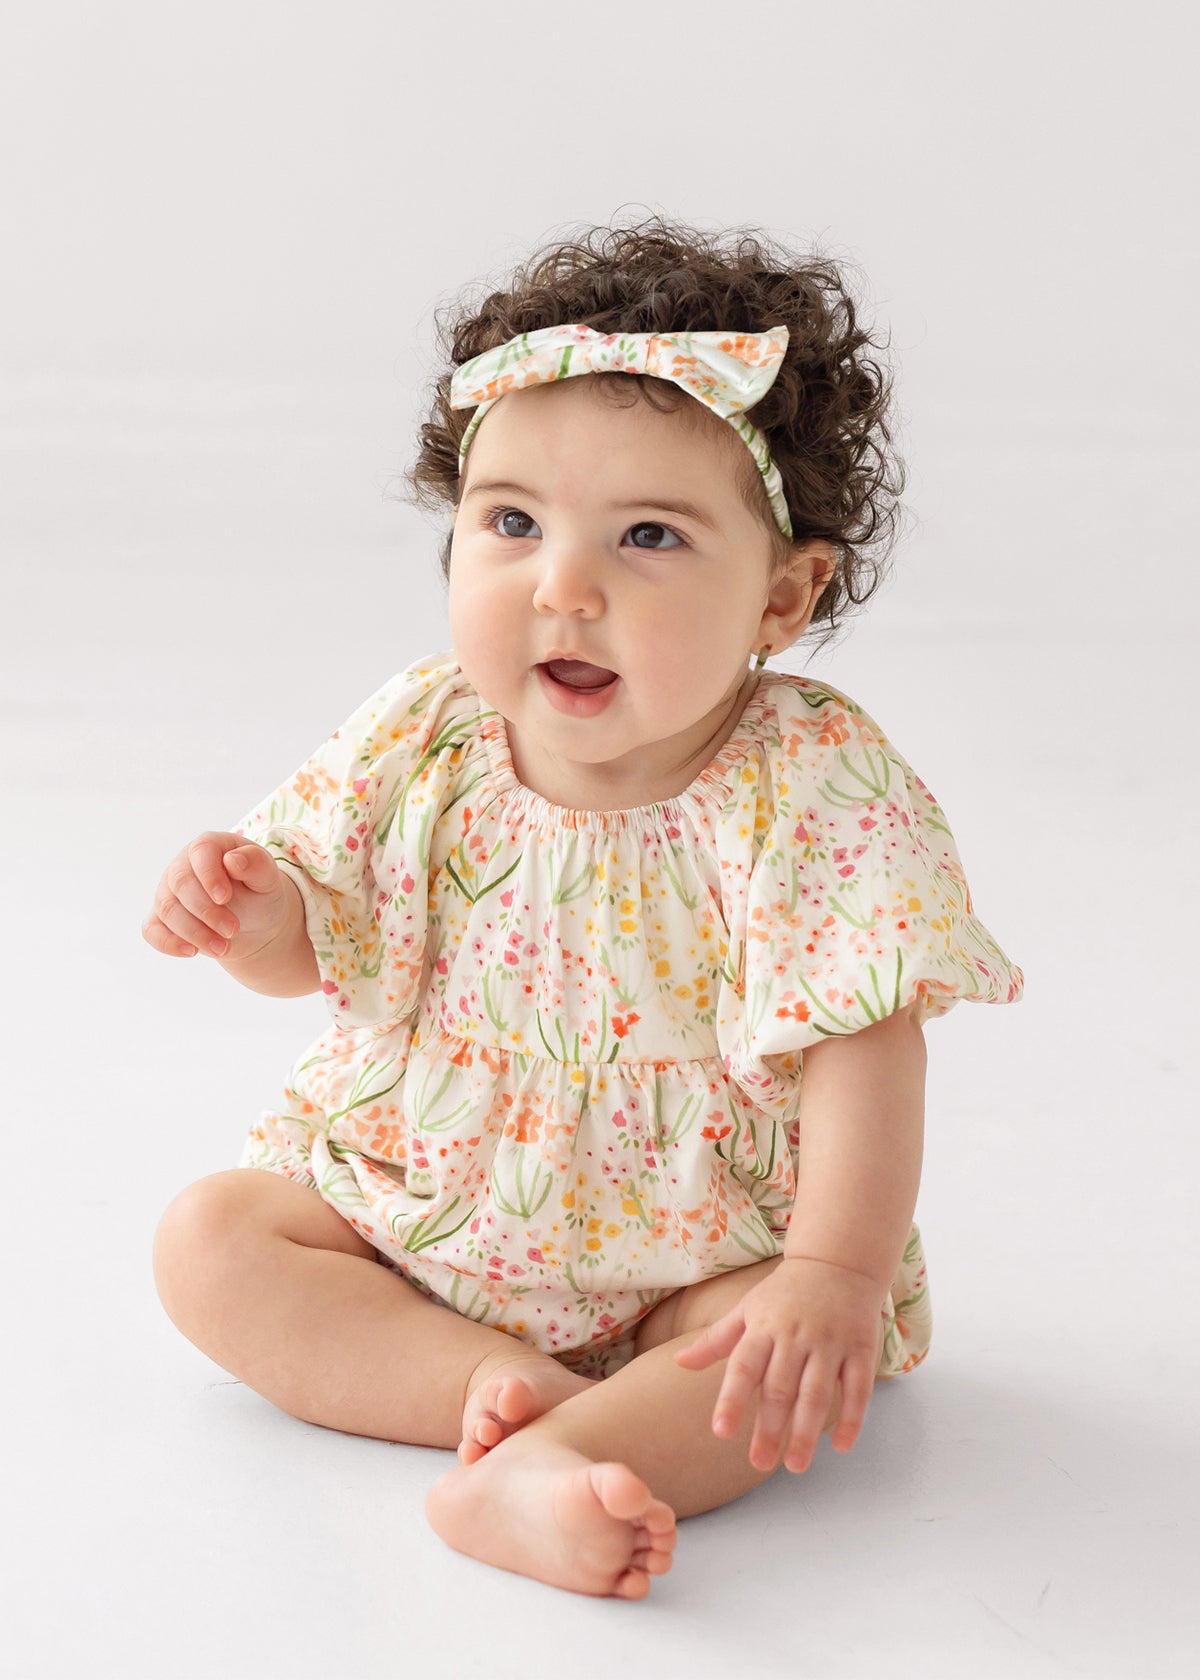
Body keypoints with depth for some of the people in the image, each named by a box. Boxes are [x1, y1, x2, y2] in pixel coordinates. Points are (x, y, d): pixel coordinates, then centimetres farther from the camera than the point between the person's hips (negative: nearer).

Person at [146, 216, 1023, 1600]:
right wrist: (251, 909, -21)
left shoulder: (814, 794, -21)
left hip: (697, 1256, -4)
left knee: (817, 1351, -29)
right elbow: (318, 943, 3)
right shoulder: (421, 746, -10)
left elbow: (859, 1047, -21)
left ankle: (528, 1472, -42)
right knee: (209, 1239, -12)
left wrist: (837, 1274, -32)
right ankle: (494, 1381, -24)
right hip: (414, 1199, 4)